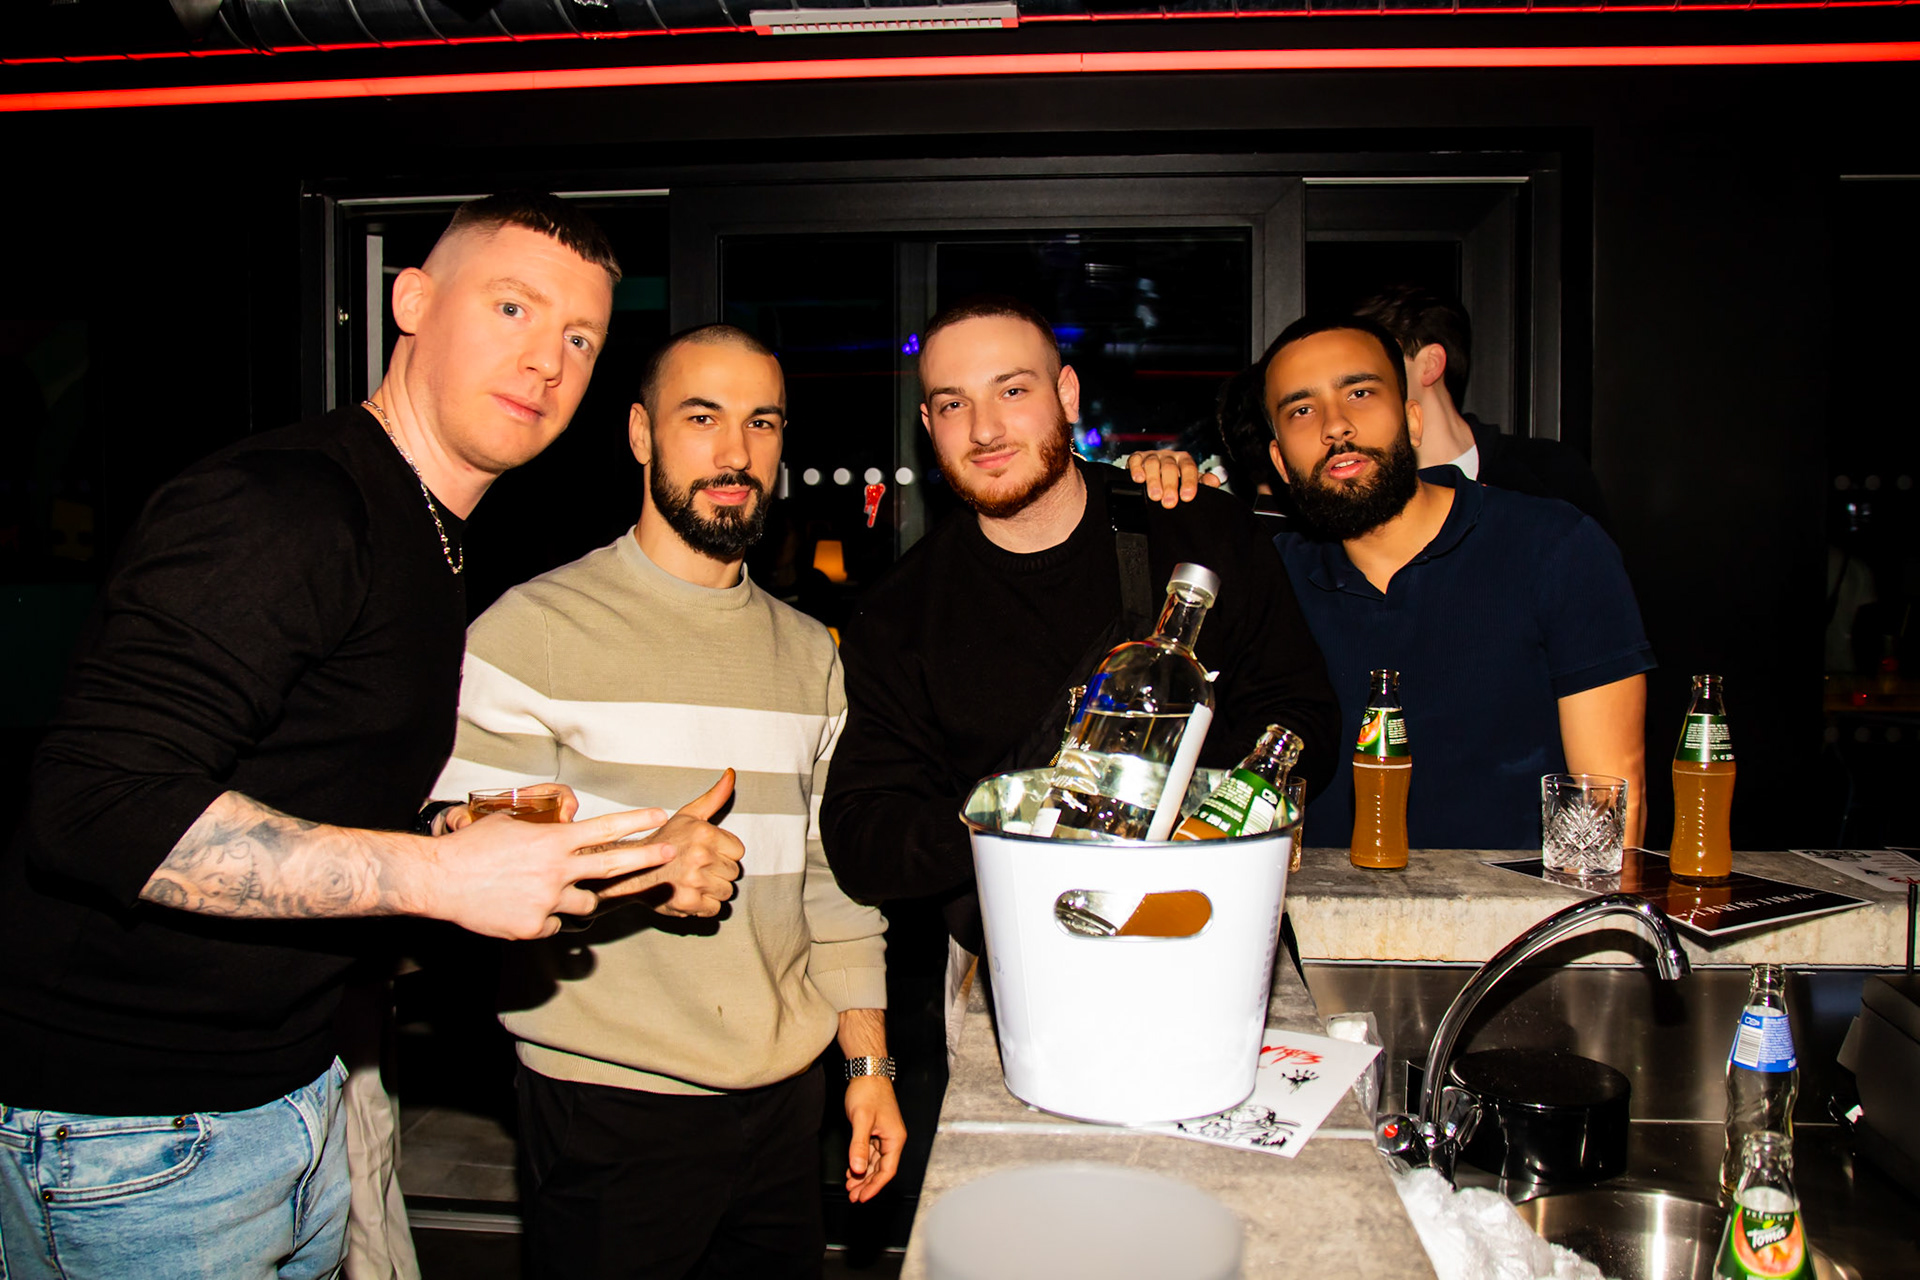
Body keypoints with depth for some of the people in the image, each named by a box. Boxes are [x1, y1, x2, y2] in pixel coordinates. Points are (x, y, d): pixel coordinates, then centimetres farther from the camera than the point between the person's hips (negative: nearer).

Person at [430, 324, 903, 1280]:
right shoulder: (533, 632, -8)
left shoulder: (811, 653, 10)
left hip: (786, 1099, 5)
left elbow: (836, 877, 12)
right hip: (607, 1111, -4)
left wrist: (870, 1064, 9)